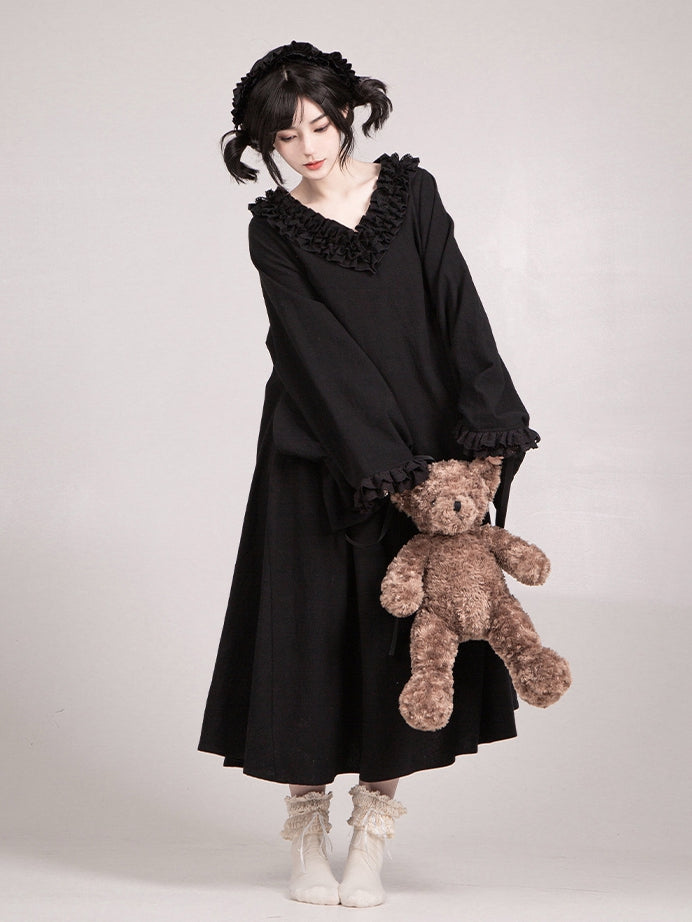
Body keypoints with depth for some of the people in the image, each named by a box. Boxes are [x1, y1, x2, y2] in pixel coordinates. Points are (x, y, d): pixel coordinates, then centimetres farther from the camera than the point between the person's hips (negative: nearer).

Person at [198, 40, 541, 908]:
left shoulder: (410, 191, 3)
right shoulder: (273, 228, -2)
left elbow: (458, 311, -4)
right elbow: (317, 350, -11)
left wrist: (484, 435, -16)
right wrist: (385, 466, -20)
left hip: (424, 454, 2)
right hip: (320, 463, -1)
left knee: (402, 636, 2)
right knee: (311, 632, 0)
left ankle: (371, 836, 12)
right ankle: (306, 832, 13)